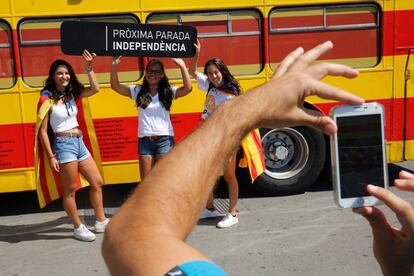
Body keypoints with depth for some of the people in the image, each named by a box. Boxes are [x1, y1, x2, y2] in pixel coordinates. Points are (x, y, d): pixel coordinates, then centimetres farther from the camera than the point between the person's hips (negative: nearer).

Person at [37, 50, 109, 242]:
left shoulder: (72, 94, 9)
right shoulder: (48, 98, -9)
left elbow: (95, 89, 4)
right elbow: (43, 131, -10)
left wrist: (88, 68, -5)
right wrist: (51, 157, -13)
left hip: (79, 143, 8)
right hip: (64, 144, -8)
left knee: (97, 182, 11)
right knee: (70, 190, 2)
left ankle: (101, 222, 22)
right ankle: (78, 228, 15)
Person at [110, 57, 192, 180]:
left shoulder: (168, 91, 2)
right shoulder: (137, 91, 7)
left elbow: (188, 88, -12)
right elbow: (115, 86, 1)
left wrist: (182, 67, -20)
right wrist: (114, 66, -12)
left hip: (164, 139, -2)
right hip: (144, 140, 2)